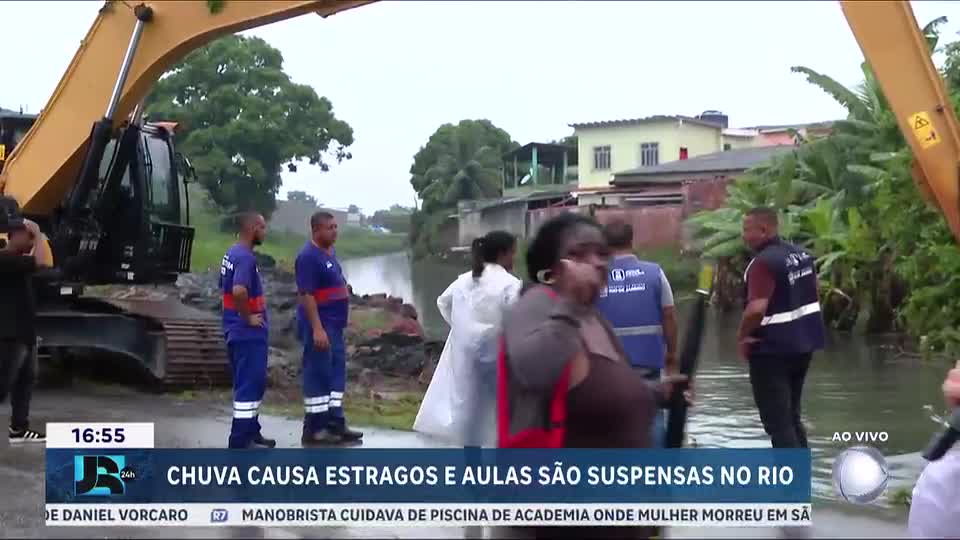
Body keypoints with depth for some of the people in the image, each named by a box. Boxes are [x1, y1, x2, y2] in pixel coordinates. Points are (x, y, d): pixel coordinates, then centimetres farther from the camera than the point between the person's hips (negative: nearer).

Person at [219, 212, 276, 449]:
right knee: (249, 385, -5)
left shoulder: (232, 253, 12)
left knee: (253, 383, 18)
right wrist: (248, 317, -20)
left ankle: (251, 433, 26)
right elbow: (239, 291, -34)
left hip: (238, 331, 10)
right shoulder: (245, 257, -20)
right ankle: (240, 441, -2)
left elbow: (226, 288, 23)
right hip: (249, 333, -10)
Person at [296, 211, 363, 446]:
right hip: (320, 326, -10)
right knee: (317, 375, -5)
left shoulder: (330, 253, 13)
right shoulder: (309, 256, -16)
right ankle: (313, 429, 1)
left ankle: (335, 423, 18)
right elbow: (306, 295, -21)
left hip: (335, 325, 10)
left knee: (336, 373, 12)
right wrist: (317, 328, -26)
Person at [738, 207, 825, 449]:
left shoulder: (763, 262, -21)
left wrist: (742, 337, -16)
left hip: (772, 348, -9)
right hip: (803, 343, 9)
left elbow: (757, 308, -32)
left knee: (777, 421, -2)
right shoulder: (802, 254, 8)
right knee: (791, 416, 20)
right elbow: (813, 295, 18)